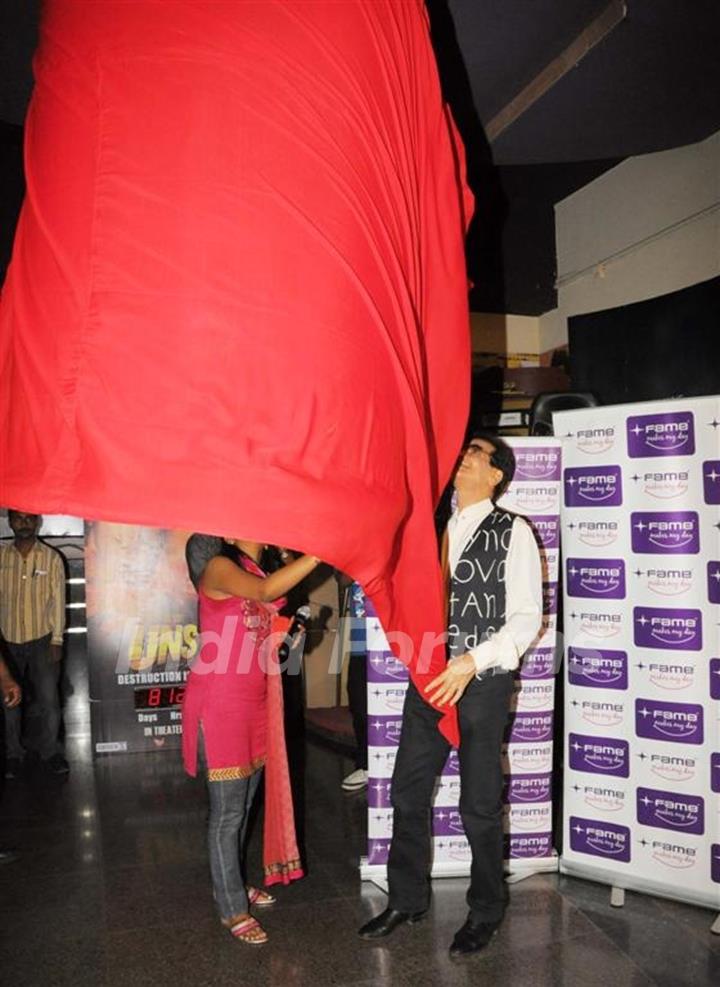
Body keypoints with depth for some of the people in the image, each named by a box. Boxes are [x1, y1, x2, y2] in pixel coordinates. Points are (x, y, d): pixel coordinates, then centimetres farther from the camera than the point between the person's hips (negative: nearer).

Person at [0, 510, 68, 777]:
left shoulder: (51, 558, -5)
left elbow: (58, 600, -4)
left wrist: (57, 641, -6)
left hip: (41, 640, -1)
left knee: (48, 699, 0)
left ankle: (49, 750, 17)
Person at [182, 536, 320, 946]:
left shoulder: (256, 572, 13)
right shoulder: (220, 568, -13)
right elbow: (264, 592, -33)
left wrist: (286, 634, 3)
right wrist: (319, 553, -36)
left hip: (254, 703, 8)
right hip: (219, 702, -8)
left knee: (245, 803, 16)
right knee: (228, 810, 0)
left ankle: (232, 883, 33)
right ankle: (232, 909, 13)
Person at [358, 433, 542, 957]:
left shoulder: (512, 532, -6)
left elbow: (527, 617, -11)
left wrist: (472, 663, -19)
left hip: (482, 682, -5)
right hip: (429, 678, 5)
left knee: (479, 805, 7)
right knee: (408, 793, 11)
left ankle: (486, 911, 30)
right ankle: (407, 899, 31)